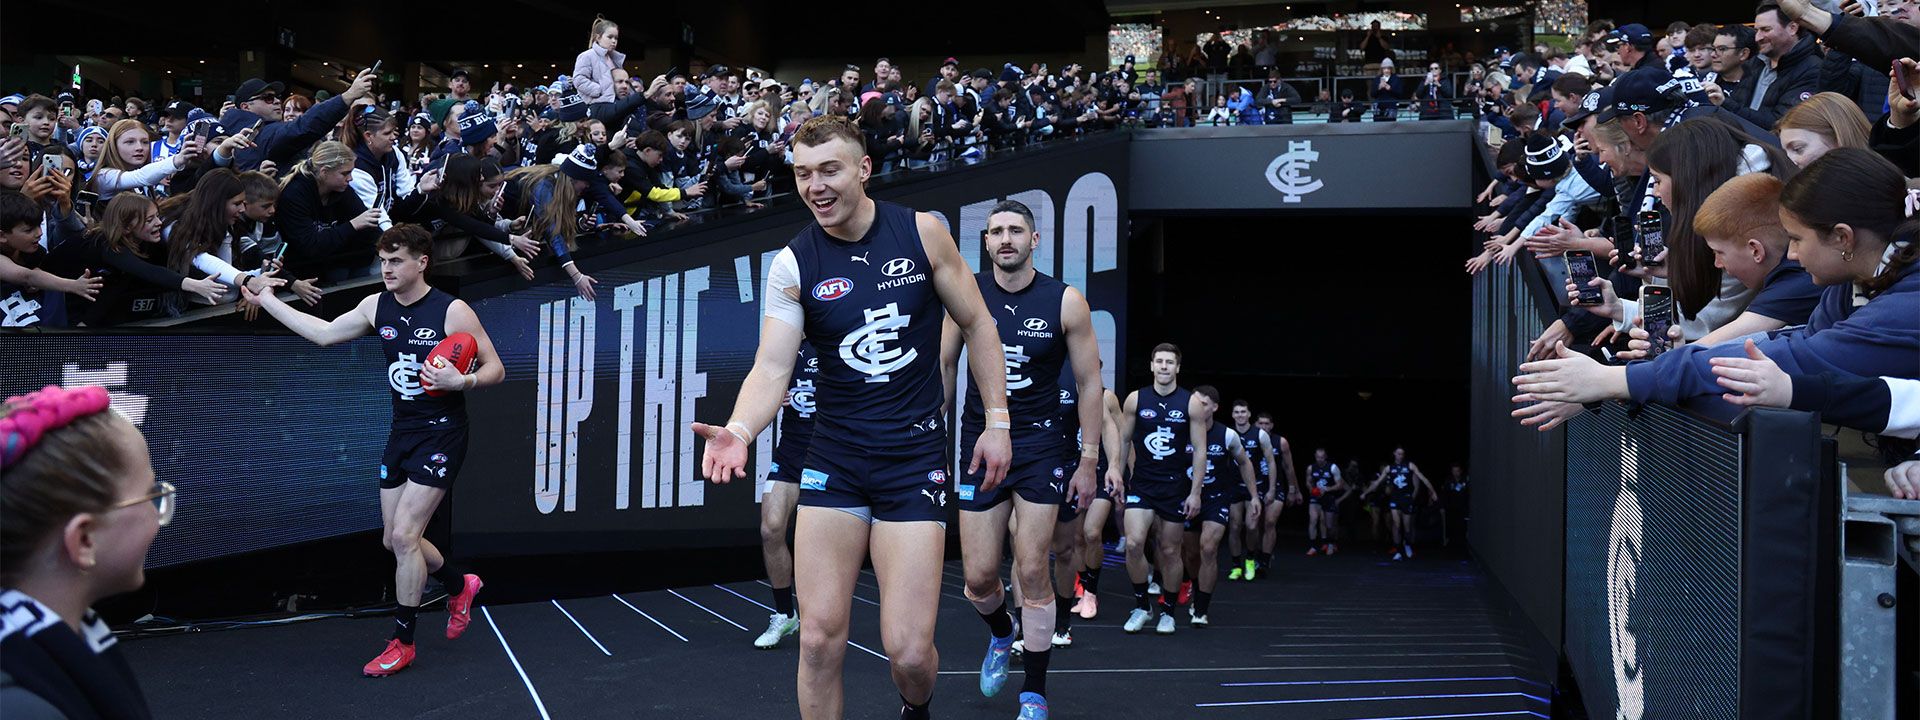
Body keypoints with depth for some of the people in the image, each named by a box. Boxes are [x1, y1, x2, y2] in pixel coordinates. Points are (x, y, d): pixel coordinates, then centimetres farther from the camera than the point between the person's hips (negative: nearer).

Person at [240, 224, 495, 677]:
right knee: (394, 540, 11)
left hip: (441, 434, -7)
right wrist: (267, 301, 15)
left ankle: (402, 643, 1)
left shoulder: (452, 311, -14)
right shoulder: (377, 307, 4)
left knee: (403, 535, -12)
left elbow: (495, 369, -10)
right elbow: (324, 334, 16)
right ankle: (460, 584, 38)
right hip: (401, 432, 7)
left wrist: (463, 381, -29)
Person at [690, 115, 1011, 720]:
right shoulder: (792, 265, -2)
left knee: (908, 653, -6)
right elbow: (772, 367, -11)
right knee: (819, 639, -3)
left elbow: (977, 325, 7)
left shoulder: (922, 232, -2)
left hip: (914, 459, -1)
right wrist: (739, 431, -30)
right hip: (833, 460, 1)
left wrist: (997, 420, 3)